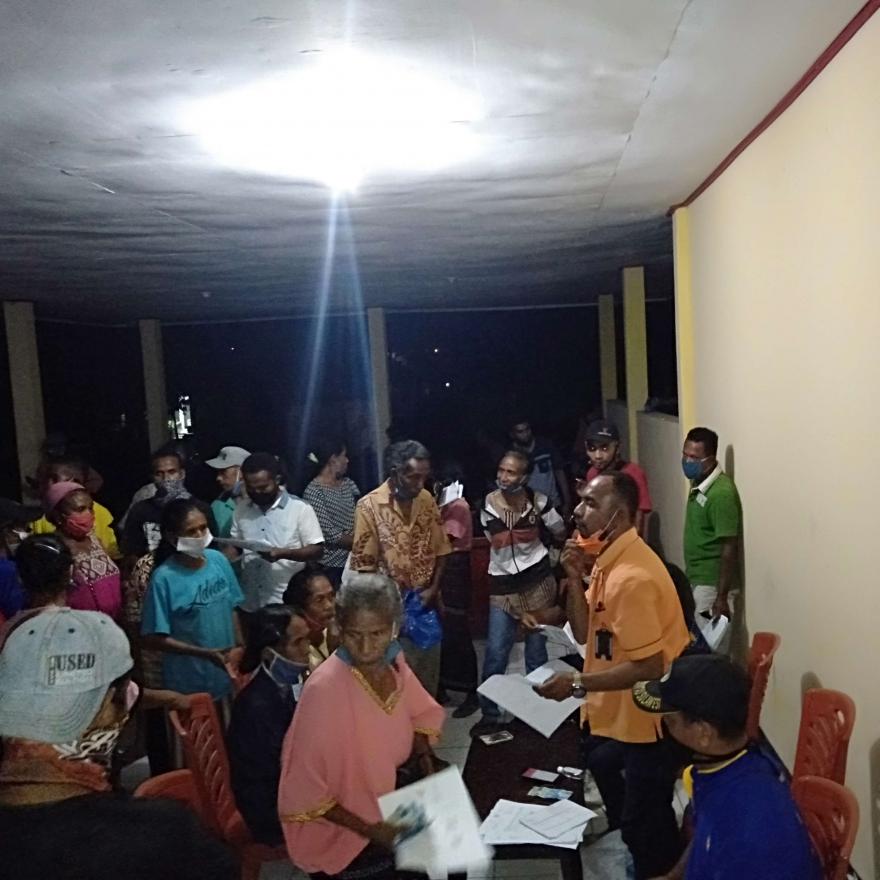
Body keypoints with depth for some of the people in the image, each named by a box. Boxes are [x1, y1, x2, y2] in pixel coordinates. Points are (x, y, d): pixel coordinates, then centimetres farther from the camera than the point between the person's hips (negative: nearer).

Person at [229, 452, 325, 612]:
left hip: (287, 603, -4)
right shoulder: (242, 508, 6)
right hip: (249, 603, 4)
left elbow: (317, 550, -10)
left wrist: (282, 553, -24)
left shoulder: (300, 509, -9)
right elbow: (234, 544, 16)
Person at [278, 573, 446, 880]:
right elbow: (303, 793, -22)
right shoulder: (324, 689, -29)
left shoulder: (392, 663, -10)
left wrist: (426, 761, -4)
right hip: (337, 828, -6)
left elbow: (419, 714, 11)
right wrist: (369, 830, -22)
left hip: (385, 791, 6)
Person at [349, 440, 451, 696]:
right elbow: (364, 564, -11)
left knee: (429, 675, 16)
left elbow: (440, 549, 8)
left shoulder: (427, 500, -1)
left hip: (425, 602, 5)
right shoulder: (369, 506, -15)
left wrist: (434, 588, -3)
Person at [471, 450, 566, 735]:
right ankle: (490, 714, 12)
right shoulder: (487, 504, -5)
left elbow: (561, 533, 9)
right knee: (495, 653, -2)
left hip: (538, 579, 0)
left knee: (536, 649, 11)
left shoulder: (539, 501, -7)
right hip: (503, 585, 1)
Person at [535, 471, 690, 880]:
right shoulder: (607, 559, 2)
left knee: (645, 824, 4)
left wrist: (577, 684, -25)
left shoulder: (632, 576, -29)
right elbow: (584, 633, 3)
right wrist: (575, 577, -10)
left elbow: (649, 666, -29)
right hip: (619, 709, 11)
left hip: (649, 717, -11)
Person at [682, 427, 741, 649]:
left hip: (712, 587, -9)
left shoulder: (721, 493, -22)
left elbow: (729, 548, -22)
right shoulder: (698, 485, 7)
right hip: (696, 583, 9)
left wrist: (722, 597, -22)